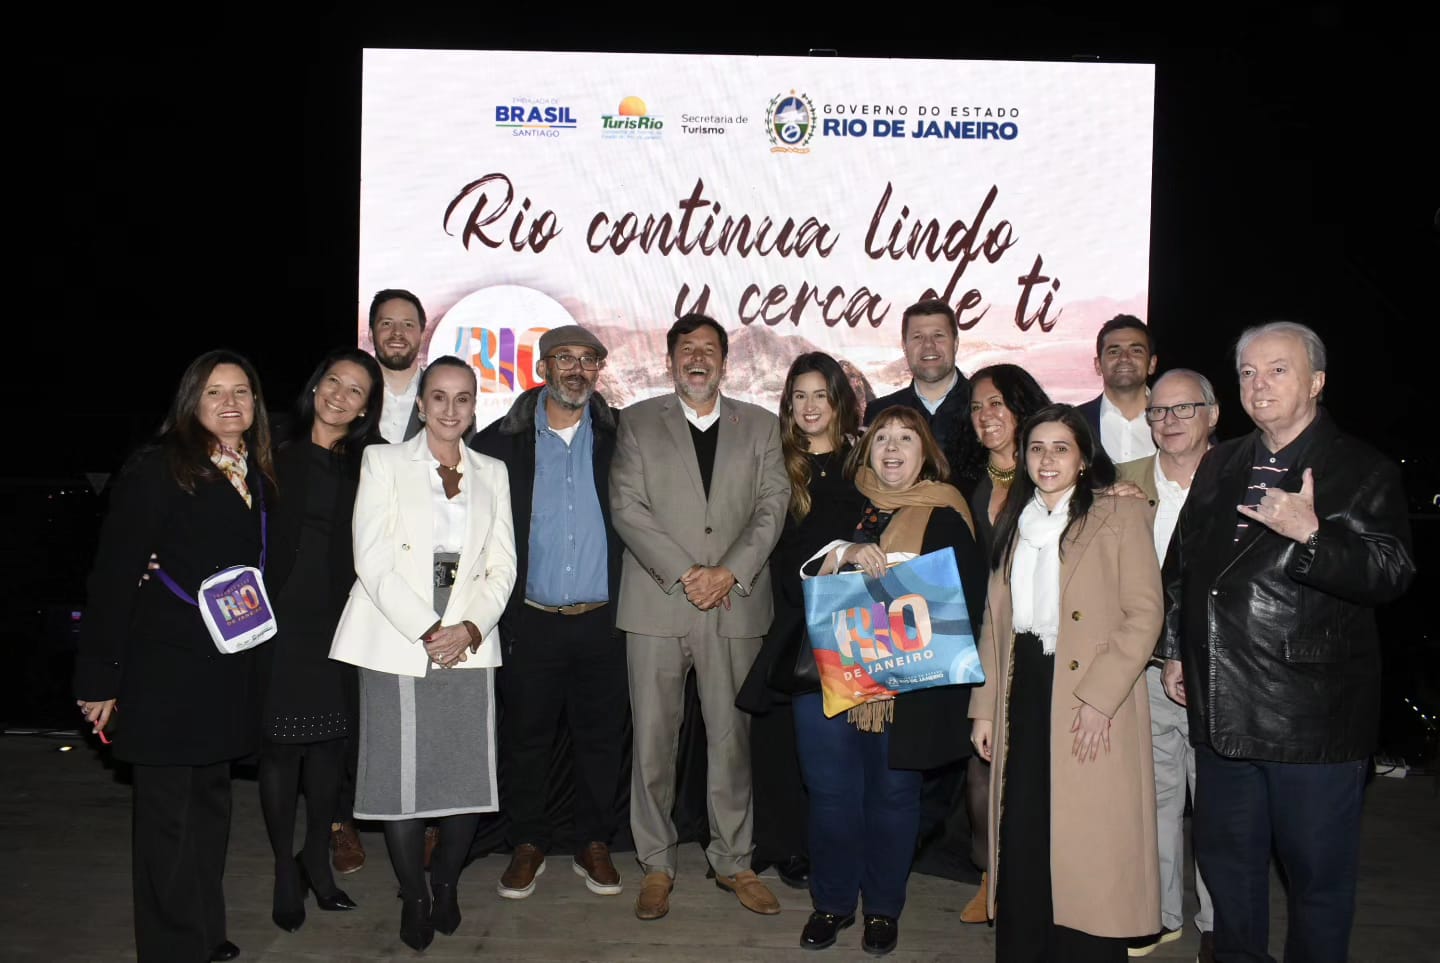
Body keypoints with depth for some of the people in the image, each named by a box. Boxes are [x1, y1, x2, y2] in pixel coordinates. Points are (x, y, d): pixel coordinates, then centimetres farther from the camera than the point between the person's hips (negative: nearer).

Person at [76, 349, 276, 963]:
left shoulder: (257, 476, 9)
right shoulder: (159, 468, -10)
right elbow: (114, 574, -12)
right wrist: (99, 676, -13)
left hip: (228, 668, 6)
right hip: (166, 665, -6)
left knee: (211, 798, 17)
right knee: (166, 810, 3)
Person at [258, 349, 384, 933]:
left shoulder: (366, 469, 6)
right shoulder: (276, 454, 0)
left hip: (338, 620, 2)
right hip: (280, 616, -2)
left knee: (330, 741, 9)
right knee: (280, 744, 4)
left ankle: (317, 860, 26)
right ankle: (285, 870, 19)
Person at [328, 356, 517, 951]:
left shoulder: (492, 473, 15)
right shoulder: (383, 461, 5)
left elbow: (501, 566, 8)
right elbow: (373, 560, -5)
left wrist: (469, 628, -8)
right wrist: (427, 631, -12)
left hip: (468, 645, 2)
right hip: (396, 644, -2)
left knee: (471, 779, -1)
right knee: (400, 777, -1)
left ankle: (445, 883, 23)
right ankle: (413, 898, 18)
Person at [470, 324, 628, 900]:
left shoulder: (619, 437, 3)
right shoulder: (503, 441, 1)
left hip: (602, 619, 1)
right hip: (531, 619, 0)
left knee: (601, 736, 9)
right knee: (525, 737, 8)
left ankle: (594, 844, 26)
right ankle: (529, 844, 26)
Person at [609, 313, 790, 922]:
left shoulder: (759, 426, 13)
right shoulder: (638, 422, 8)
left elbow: (773, 505, 4)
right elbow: (627, 507, -2)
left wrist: (729, 572, -10)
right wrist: (683, 574, -11)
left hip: (736, 606, 1)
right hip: (656, 604, -1)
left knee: (733, 738, 6)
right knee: (653, 739, 4)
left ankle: (733, 861, 20)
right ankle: (656, 865, 18)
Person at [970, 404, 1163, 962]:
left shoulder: (1121, 516, -3)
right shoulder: (1015, 522, 15)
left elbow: (1144, 614, -10)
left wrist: (1098, 698, -17)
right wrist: (984, 706, 9)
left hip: (1092, 702, -5)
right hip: (1024, 691, 5)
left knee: (1086, 843, -1)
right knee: (1022, 837, 8)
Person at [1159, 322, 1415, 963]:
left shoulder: (1363, 471, -5)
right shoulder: (1219, 466, 12)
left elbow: (1391, 575, -15)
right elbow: (1180, 564, 18)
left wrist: (1311, 535, -30)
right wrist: (1176, 651, 16)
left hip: (1314, 716, -5)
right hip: (1223, 709, 6)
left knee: (1318, 872, 7)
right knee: (1226, 860, 18)